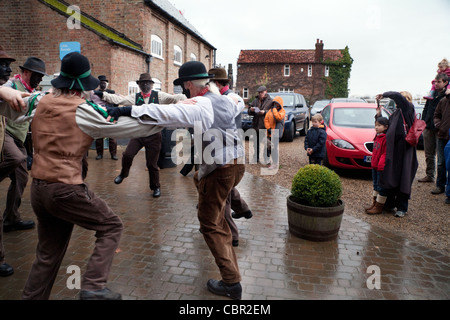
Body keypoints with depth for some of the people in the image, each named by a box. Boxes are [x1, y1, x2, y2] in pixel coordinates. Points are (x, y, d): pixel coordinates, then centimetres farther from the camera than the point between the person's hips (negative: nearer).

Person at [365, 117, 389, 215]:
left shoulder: (386, 138, -17)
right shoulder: (377, 137, 11)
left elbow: (386, 153, -21)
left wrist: (381, 164, -23)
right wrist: (373, 163, 16)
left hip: (381, 167, -9)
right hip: (375, 166, 9)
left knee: (381, 186, 0)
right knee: (376, 185, 17)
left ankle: (379, 207, 8)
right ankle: (375, 203, 28)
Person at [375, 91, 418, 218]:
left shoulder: (408, 108, -3)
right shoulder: (395, 114, 17)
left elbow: (397, 96, -19)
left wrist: (384, 95, -5)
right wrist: (379, 115, 11)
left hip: (405, 148, -7)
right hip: (393, 149, 7)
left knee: (403, 178, 0)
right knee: (390, 177, 9)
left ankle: (402, 208, 9)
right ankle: (389, 205, 20)